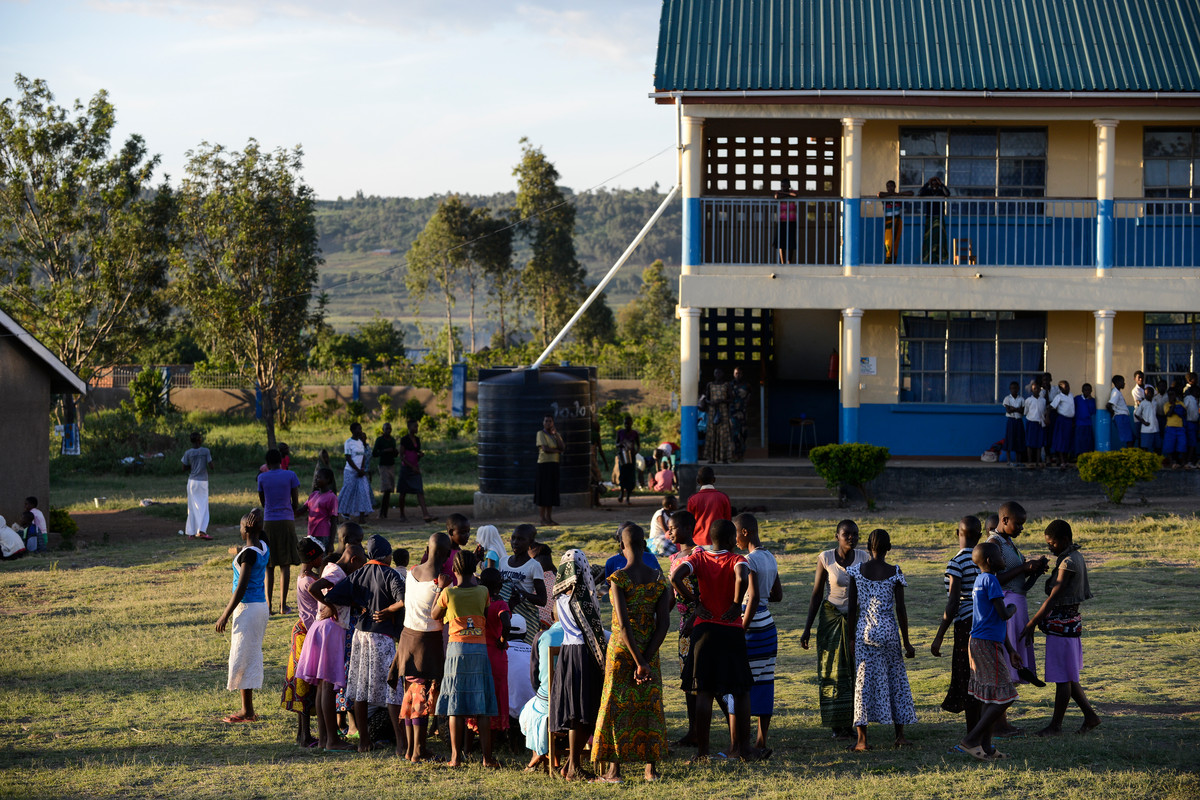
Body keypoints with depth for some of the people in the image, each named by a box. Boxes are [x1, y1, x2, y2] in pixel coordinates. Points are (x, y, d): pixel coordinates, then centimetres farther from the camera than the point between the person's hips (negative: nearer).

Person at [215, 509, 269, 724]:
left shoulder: (249, 553, -19)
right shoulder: (264, 548, 5)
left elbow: (241, 587, -22)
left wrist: (225, 615, -17)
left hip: (247, 608, -9)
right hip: (261, 606, 9)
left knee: (242, 656, -3)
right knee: (253, 655, 14)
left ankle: (248, 711, -1)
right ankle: (247, 709, 19)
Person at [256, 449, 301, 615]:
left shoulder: (262, 478, 1)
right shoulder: (290, 475, -1)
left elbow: (263, 502, 13)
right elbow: (296, 502, 3)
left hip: (269, 522, 1)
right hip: (287, 521, 0)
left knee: (269, 566, 6)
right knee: (285, 565, 2)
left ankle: (268, 604, 0)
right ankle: (283, 605, -1)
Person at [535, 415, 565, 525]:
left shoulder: (556, 435, 14)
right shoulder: (541, 434, -4)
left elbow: (563, 447, -1)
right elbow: (545, 449, -16)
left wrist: (556, 434, -8)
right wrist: (558, 450, -3)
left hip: (554, 465, 6)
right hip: (544, 464, -6)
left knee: (552, 491, 6)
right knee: (543, 491, -7)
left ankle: (548, 517, 10)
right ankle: (541, 518, -4)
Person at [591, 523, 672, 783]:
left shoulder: (618, 578, -16)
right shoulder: (659, 578, -2)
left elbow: (623, 623, -21)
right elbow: (664, 623, -7)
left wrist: (639, 662, -17)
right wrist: (647, 658, -9)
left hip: (622, 647, -4)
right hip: (650, 648, 4)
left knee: (617, 705, 4)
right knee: (649, 705, 13)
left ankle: (614, 771, 6)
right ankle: (651, 769, 16)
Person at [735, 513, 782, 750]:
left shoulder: (749, 561, -16)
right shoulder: (770, 558, 10)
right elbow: (778, 595, 18)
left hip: (752, 625, -9)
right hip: (768, 624, 9)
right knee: (765, 682, 10)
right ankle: (762, 740, 14)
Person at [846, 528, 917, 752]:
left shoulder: (856, 571, -2)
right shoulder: (894, 573, -6)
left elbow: (852, 608, 0)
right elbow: (901, 610, -5)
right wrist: (906, 642, 2)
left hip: (864, 631, 1)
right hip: (889, 630, 0)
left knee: (864, 681, 2)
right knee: (895, 678, 13)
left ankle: (862, 739, -2)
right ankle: (900, 735, 18)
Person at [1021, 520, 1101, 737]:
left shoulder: (1069, 562, -19)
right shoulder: (1076, 557, 12)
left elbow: (1054, 597, -21)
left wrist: (1032, 623, -18)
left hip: (1062, 624, -10)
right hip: (1070, 621, 10)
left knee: (1062, 677, -1)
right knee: (1066, 676, 16)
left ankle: (1056, 725, 6)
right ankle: (1090, 716, 20)